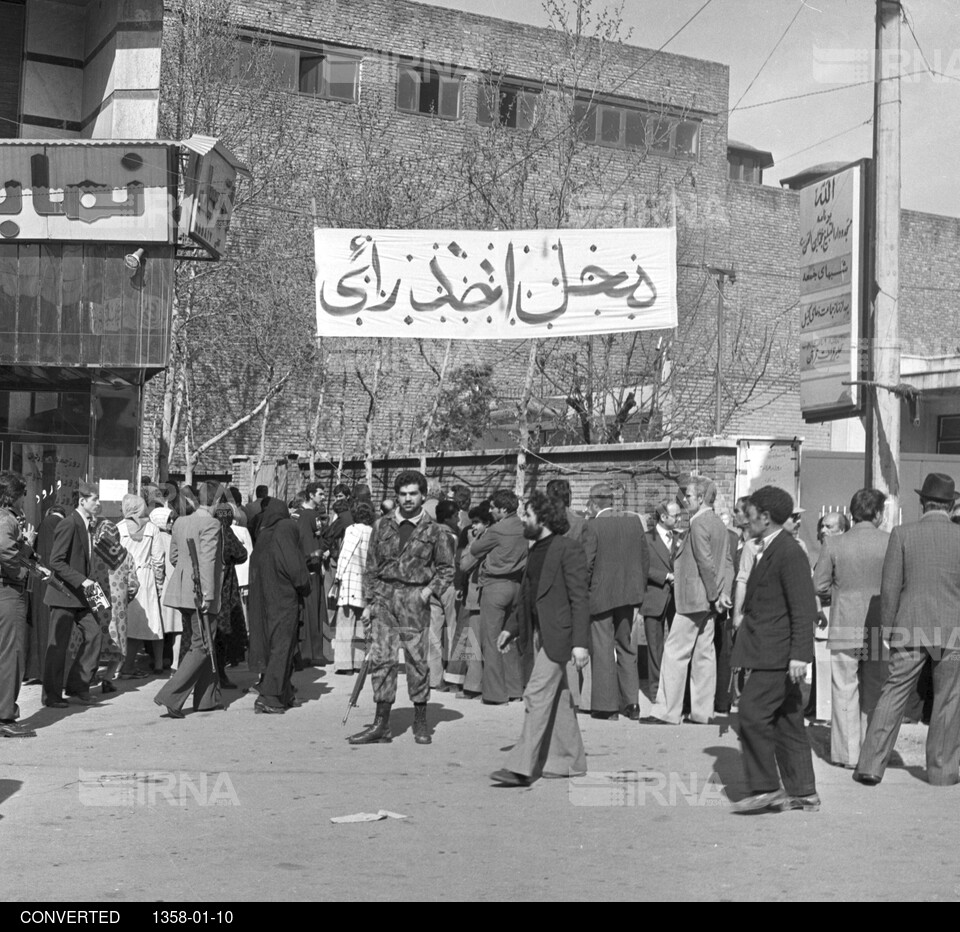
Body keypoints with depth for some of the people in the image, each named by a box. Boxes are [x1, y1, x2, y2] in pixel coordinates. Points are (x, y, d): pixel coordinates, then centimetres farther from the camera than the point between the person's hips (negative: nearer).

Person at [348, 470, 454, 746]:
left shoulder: (433, 531, 3)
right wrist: (369, 602, 6)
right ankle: (381, 724, 2)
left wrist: (430, 589, -6)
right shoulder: (382, 527, 10)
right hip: (384, 598, 2)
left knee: (417, 659, 0)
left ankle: (420, 722, 13)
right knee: (381, 658, -3)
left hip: (414, 599, -2)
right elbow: (371, 567, 12)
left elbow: (447, 568, 8)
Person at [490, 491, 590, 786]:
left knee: (537, 695, -12)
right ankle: (570, 761, 22)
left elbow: (579, 598, -16)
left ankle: (522, 767, -12)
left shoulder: (569, 550, -12)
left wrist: (580, 642, -20)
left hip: (558, 635, -9)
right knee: (557, 698, 13)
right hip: (536, 632, 9)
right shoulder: (537, 550, 14)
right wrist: (511, 627, 16)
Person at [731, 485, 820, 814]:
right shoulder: (768, 550, 17)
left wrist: (800, 654, -23)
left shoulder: (789, 553, -15)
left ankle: (765, 788, -5)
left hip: (778, 653, -10)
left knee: (752, 712, -12)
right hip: (769, 653, 10)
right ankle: (801, 793, 17)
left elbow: (805, 608, -20)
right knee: (786, 722, 12)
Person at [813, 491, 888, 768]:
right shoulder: (891, 542, -7)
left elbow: (819, 586, -2)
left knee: (844, 691, 7)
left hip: (845, 628, -1)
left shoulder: (833, 543, -6)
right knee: (874, 692, 13)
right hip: (880, 627, 1)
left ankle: (848, 752, 9)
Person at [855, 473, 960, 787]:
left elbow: (890, 588, -3)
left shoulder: (902, 534, -4)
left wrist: (888, 630, 6)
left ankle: (870, 766, 3)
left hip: (910, 629, 0)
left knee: (892, 697, 4)